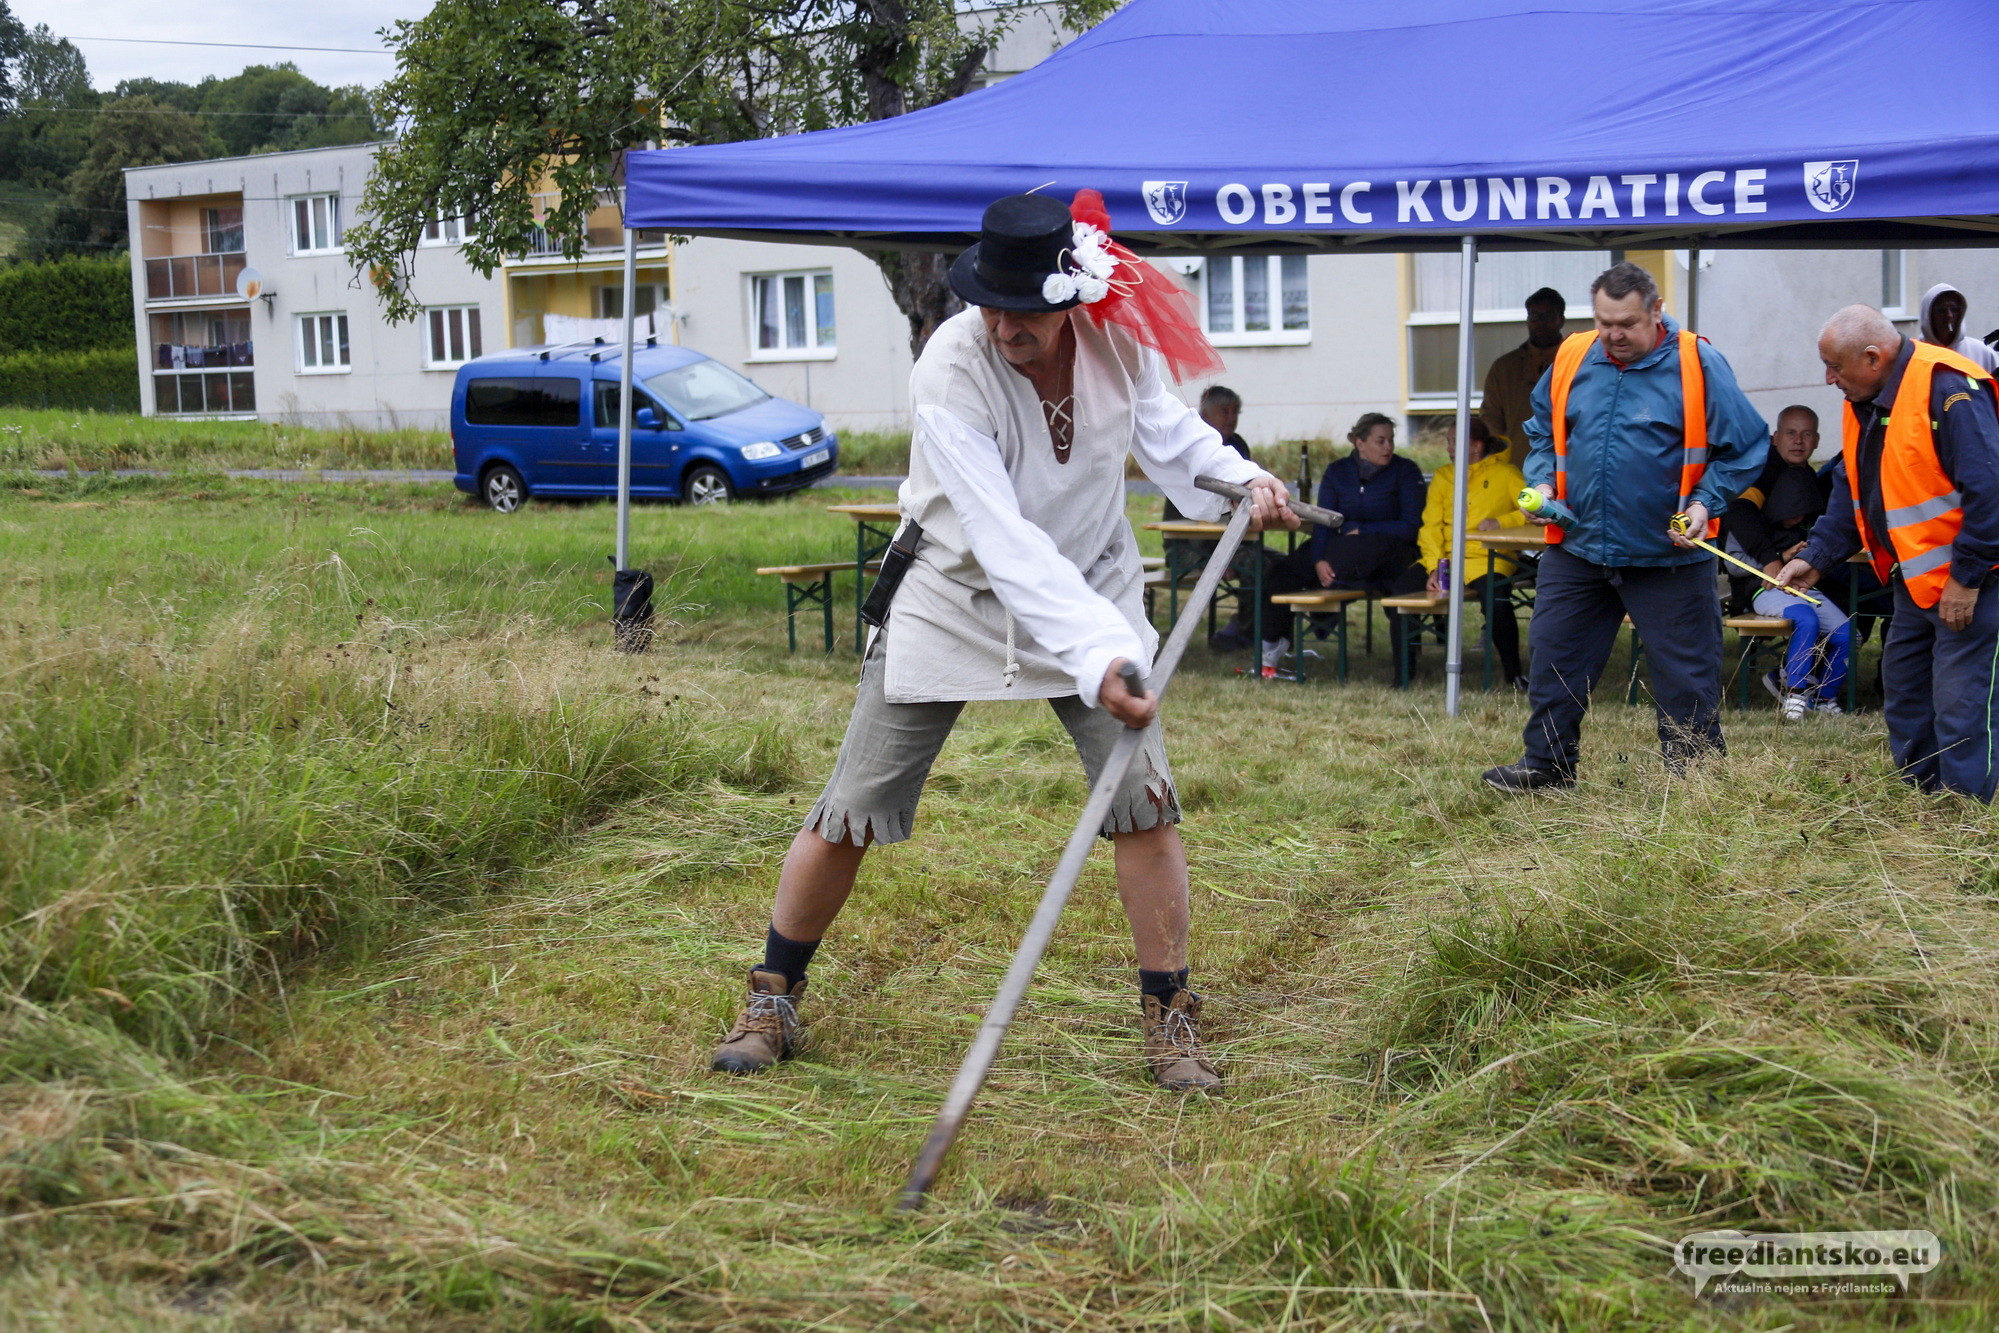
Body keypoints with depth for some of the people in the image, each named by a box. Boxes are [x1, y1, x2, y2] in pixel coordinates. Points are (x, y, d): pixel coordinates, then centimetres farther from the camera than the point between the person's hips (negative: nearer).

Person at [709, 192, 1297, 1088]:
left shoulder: (1121, 335, -15)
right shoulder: (951, 370, -30)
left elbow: (1164, 428, 7)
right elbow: (1005, 542, -38)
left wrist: (1239, 479, -13)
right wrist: (1094, 657, -46)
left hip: (1091, 590, 3)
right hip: (955, 598, -3)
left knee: (1145, 797, -9)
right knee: (849, 815, 0)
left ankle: (1170, 1017, 9)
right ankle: (772, 998, 22)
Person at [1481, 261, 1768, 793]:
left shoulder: (1697, 364, -8)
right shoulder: (1572, 359, 3)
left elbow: (1744, 447, -2)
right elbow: (1542, 432, 19)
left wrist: (1705, 501, -14)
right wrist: (1542, 481, 2)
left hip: (1668, 555, -4)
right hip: (1577, 547, 4)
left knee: (1687, 673, 3)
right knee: (1554, 659, 9)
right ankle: (1546, 764, 24)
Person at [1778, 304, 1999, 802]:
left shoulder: (1948, 390, -22)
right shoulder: (1864, 403, 7)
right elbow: (1854, 493, 14)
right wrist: (1816, 556, 3)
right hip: (1915, 582, 10)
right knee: (1904, 702, 16)